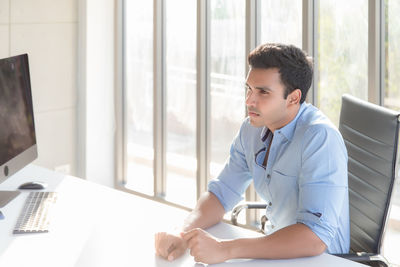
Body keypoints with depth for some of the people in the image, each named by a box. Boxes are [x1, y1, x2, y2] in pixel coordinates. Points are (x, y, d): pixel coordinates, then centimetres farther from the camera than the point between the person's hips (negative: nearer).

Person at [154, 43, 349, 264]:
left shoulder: (320, 139, -22)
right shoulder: (251, 129, 2)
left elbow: (315, 237, -30)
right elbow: (222, 193, 7)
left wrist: (224, 249, -34)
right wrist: (183, 234, -14)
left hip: (320, 259, -6)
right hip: (276, 249, 6)